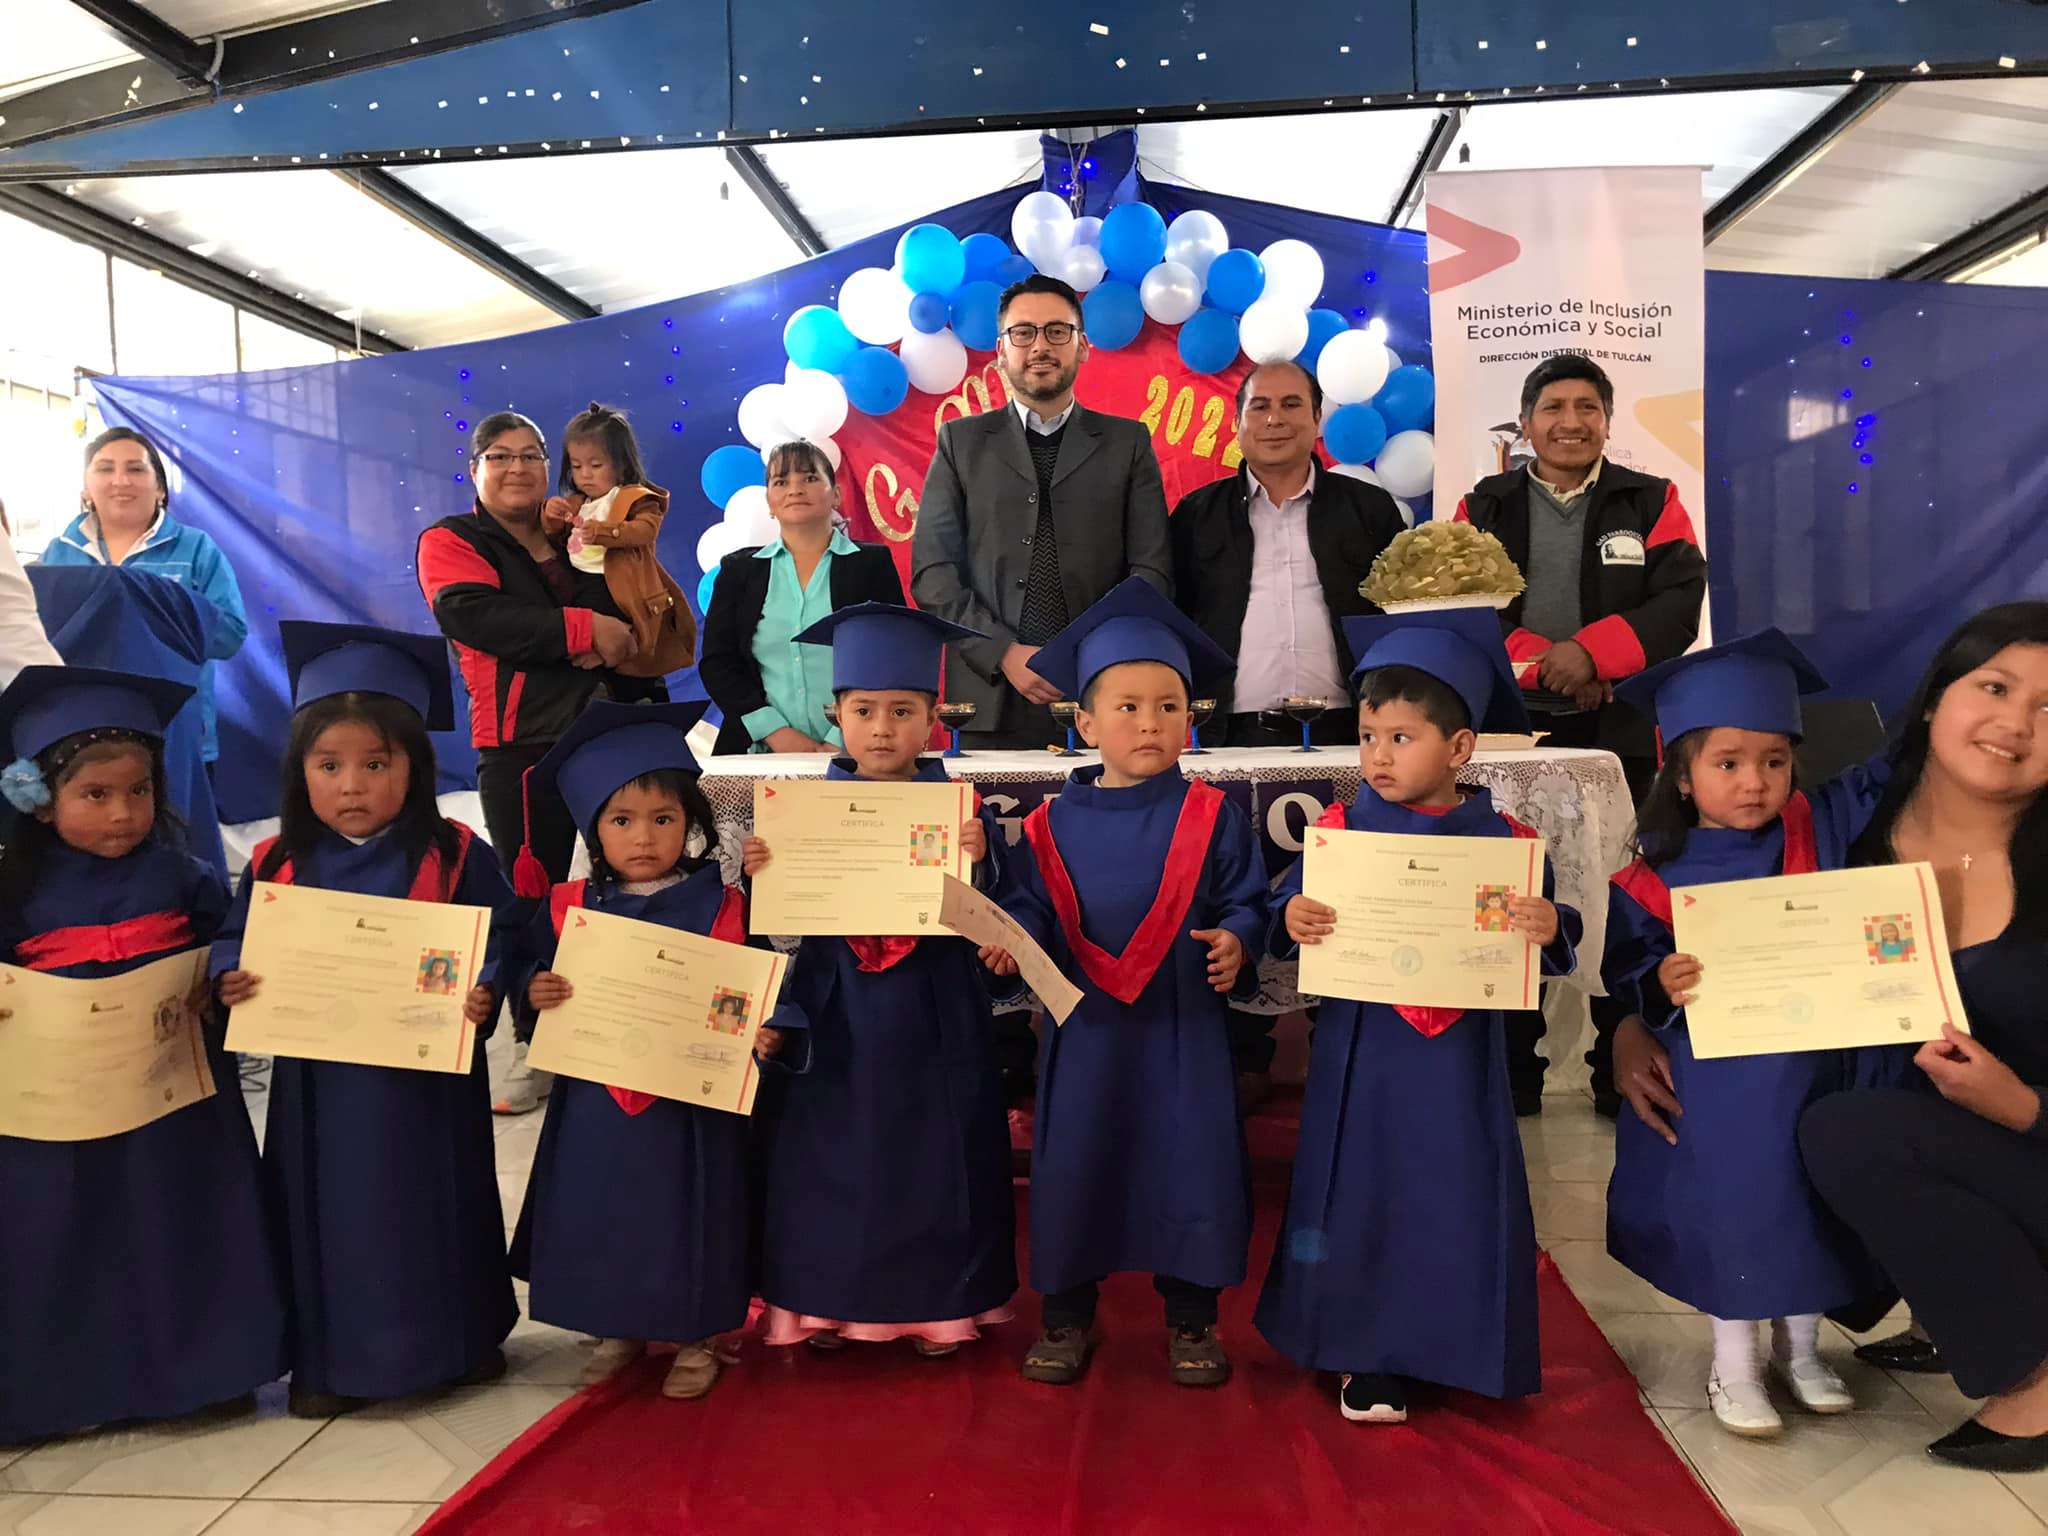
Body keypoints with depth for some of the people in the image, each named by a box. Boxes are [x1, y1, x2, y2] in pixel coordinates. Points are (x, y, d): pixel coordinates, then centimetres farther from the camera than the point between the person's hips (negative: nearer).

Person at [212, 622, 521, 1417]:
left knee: (434, 1208, 13)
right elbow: (235, 940, 7)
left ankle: (462, 1336, 32)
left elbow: (500, 938, -9)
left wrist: (483, 992, -26)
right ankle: (328, 1358, 29)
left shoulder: (452, 857, -9)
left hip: (426, 1081, -2)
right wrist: (231, 979, -13)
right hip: (318, 1084, 2)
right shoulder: (279, 865, -1)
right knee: (327, 1216, 12)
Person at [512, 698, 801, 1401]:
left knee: (686, 1219, 9)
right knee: (601, 1214, 15)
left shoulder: (721, 908, -9)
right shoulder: (571, 909, -2)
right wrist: (535, 992, -14)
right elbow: (533, 973, 7)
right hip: (597, 1105, 3)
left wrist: (763, 1032, -24)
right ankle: (619, 1329, 39)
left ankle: (697, 1340, 31)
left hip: (692, 1103, -3)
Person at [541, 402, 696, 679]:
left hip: (624, 594, -7)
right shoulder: (575, 504, 21)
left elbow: (646, 529, -20)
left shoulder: (636, 498, -1)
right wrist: (550, 516, 3)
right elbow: (554, 538, 25)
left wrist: (603, 531, -33)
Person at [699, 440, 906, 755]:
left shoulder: (873, 564, 9)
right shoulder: (738, 570, 14)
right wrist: (775, 731, -6)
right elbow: (716, 664, 8)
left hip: (851, 752, -1)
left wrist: (839, 742, -9)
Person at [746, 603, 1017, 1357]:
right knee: (833, 1152, 9)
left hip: (931, 1013, -1)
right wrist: (760, 874, -18)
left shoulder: (960, 806, -4)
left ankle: (937, 1305, 25)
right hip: (836, 1010, 1)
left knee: (932, 1154, 8)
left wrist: (979, 863, -27)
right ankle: (828, 1301, 27)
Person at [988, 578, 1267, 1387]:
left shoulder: (1211, 818, -2)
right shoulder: (1055, 824, 1)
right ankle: (1067, 1313, 27)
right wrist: (1014, 935, -18)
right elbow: (1029, 903, 2)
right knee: (1073, 1163, 8)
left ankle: (1191, 1317, 25)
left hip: (1183, 1026, -1)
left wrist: (1236, 939, -21)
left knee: (1189, 1164, 5)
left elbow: (1245, 900, -2)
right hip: (1085, 1027, 1)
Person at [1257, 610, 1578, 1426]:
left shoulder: (1504, 840, -3)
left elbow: (1549, 942, -3)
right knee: (1360, 1199, 8)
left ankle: (1452, 1351, 30)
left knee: (1458, 1203, 9)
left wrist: (1549, 929, -25)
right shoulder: (1341, 830, -3)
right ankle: (1364, 1359, 25)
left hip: (1458, 1060, 0)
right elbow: (1291, 911, -4)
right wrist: (1292, 920, -26)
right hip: (1362, 1055, 0)